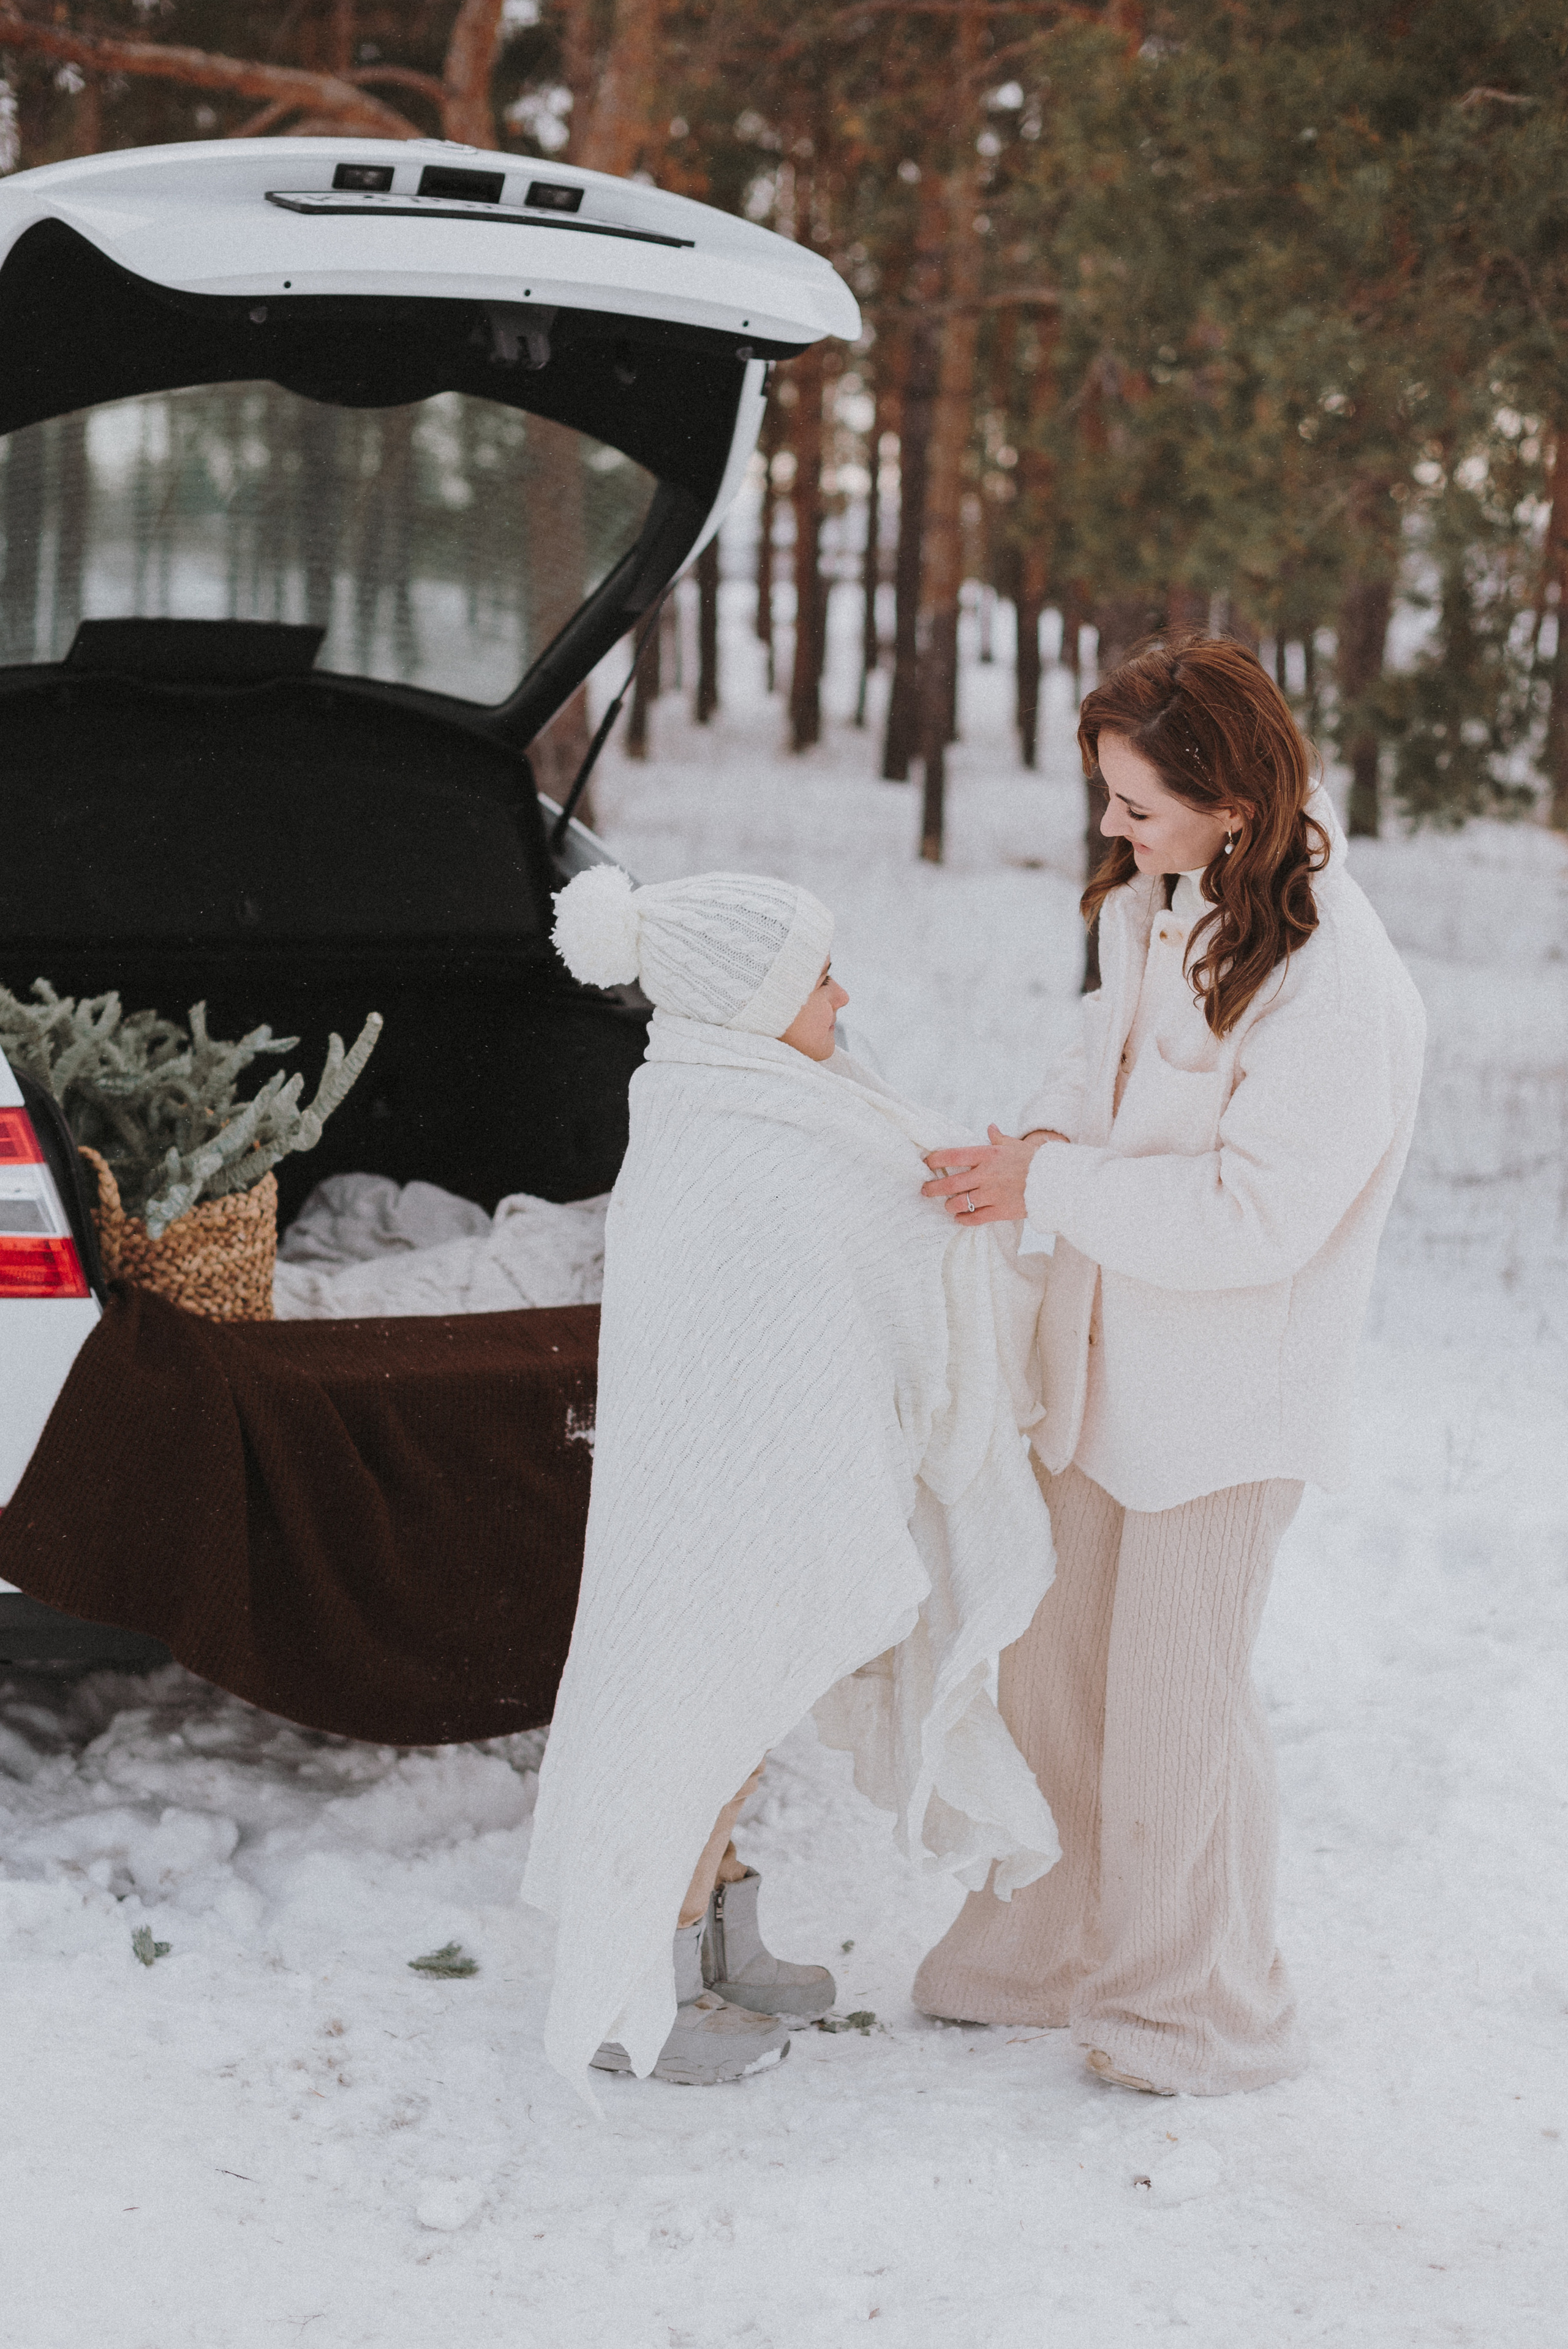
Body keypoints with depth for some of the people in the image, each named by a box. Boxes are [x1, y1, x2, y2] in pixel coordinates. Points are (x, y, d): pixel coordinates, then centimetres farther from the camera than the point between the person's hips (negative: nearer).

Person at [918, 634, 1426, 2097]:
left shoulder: (1335, 987, -25)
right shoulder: (1156, 904, 1)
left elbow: (1252, 1215, -25)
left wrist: (1049, 1190, -20)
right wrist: (1054, 1131, -3)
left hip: (1226, 1394, -8)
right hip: (1102, 1358, 8)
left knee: (1176, 1699, 4)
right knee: (1051, 1668, 17)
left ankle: (1205, 2009, 24)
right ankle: (1045, 1949, 36)